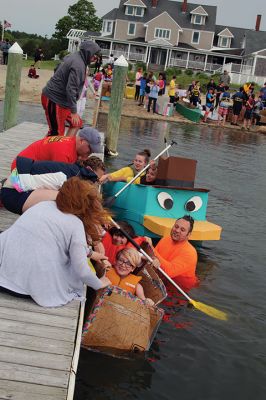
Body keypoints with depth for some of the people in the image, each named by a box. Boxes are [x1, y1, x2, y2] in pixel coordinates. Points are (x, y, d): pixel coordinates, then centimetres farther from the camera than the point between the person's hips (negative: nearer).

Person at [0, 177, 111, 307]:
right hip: (34, 285, -4)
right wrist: (99, 285, 12)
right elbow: (81, 270, -7)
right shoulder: (76, 224, -5)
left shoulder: (45, 204, 13)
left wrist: (90, 253, 41)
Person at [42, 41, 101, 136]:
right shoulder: (78, 65, -21)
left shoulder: (74, 57, 12)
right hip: (55, 101, -11)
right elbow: (71, 89, -26)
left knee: (77, 123, 15)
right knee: (57, 133, -6)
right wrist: (74, 112, -22)